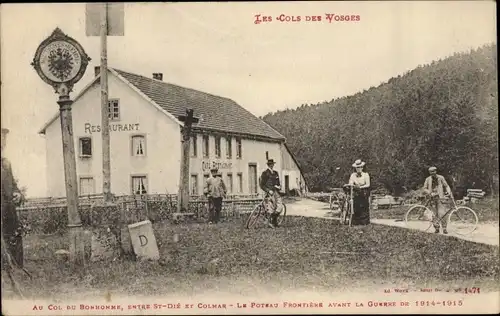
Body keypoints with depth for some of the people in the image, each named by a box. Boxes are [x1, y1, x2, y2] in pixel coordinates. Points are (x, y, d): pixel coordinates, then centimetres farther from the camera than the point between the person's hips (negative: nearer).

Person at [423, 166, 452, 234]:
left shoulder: (441, 178, 2)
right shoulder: (428, 179, 3)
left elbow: (446, 186, 9)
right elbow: (424, 189, 4)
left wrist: (449, 192, -9)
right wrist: (430, 193, -12)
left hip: (440, 197, -1)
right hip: (432, 198, 1)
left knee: (442, 213, -10)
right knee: (435, 214, 3)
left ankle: (444, 228, -2)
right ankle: (436, 228, 13)